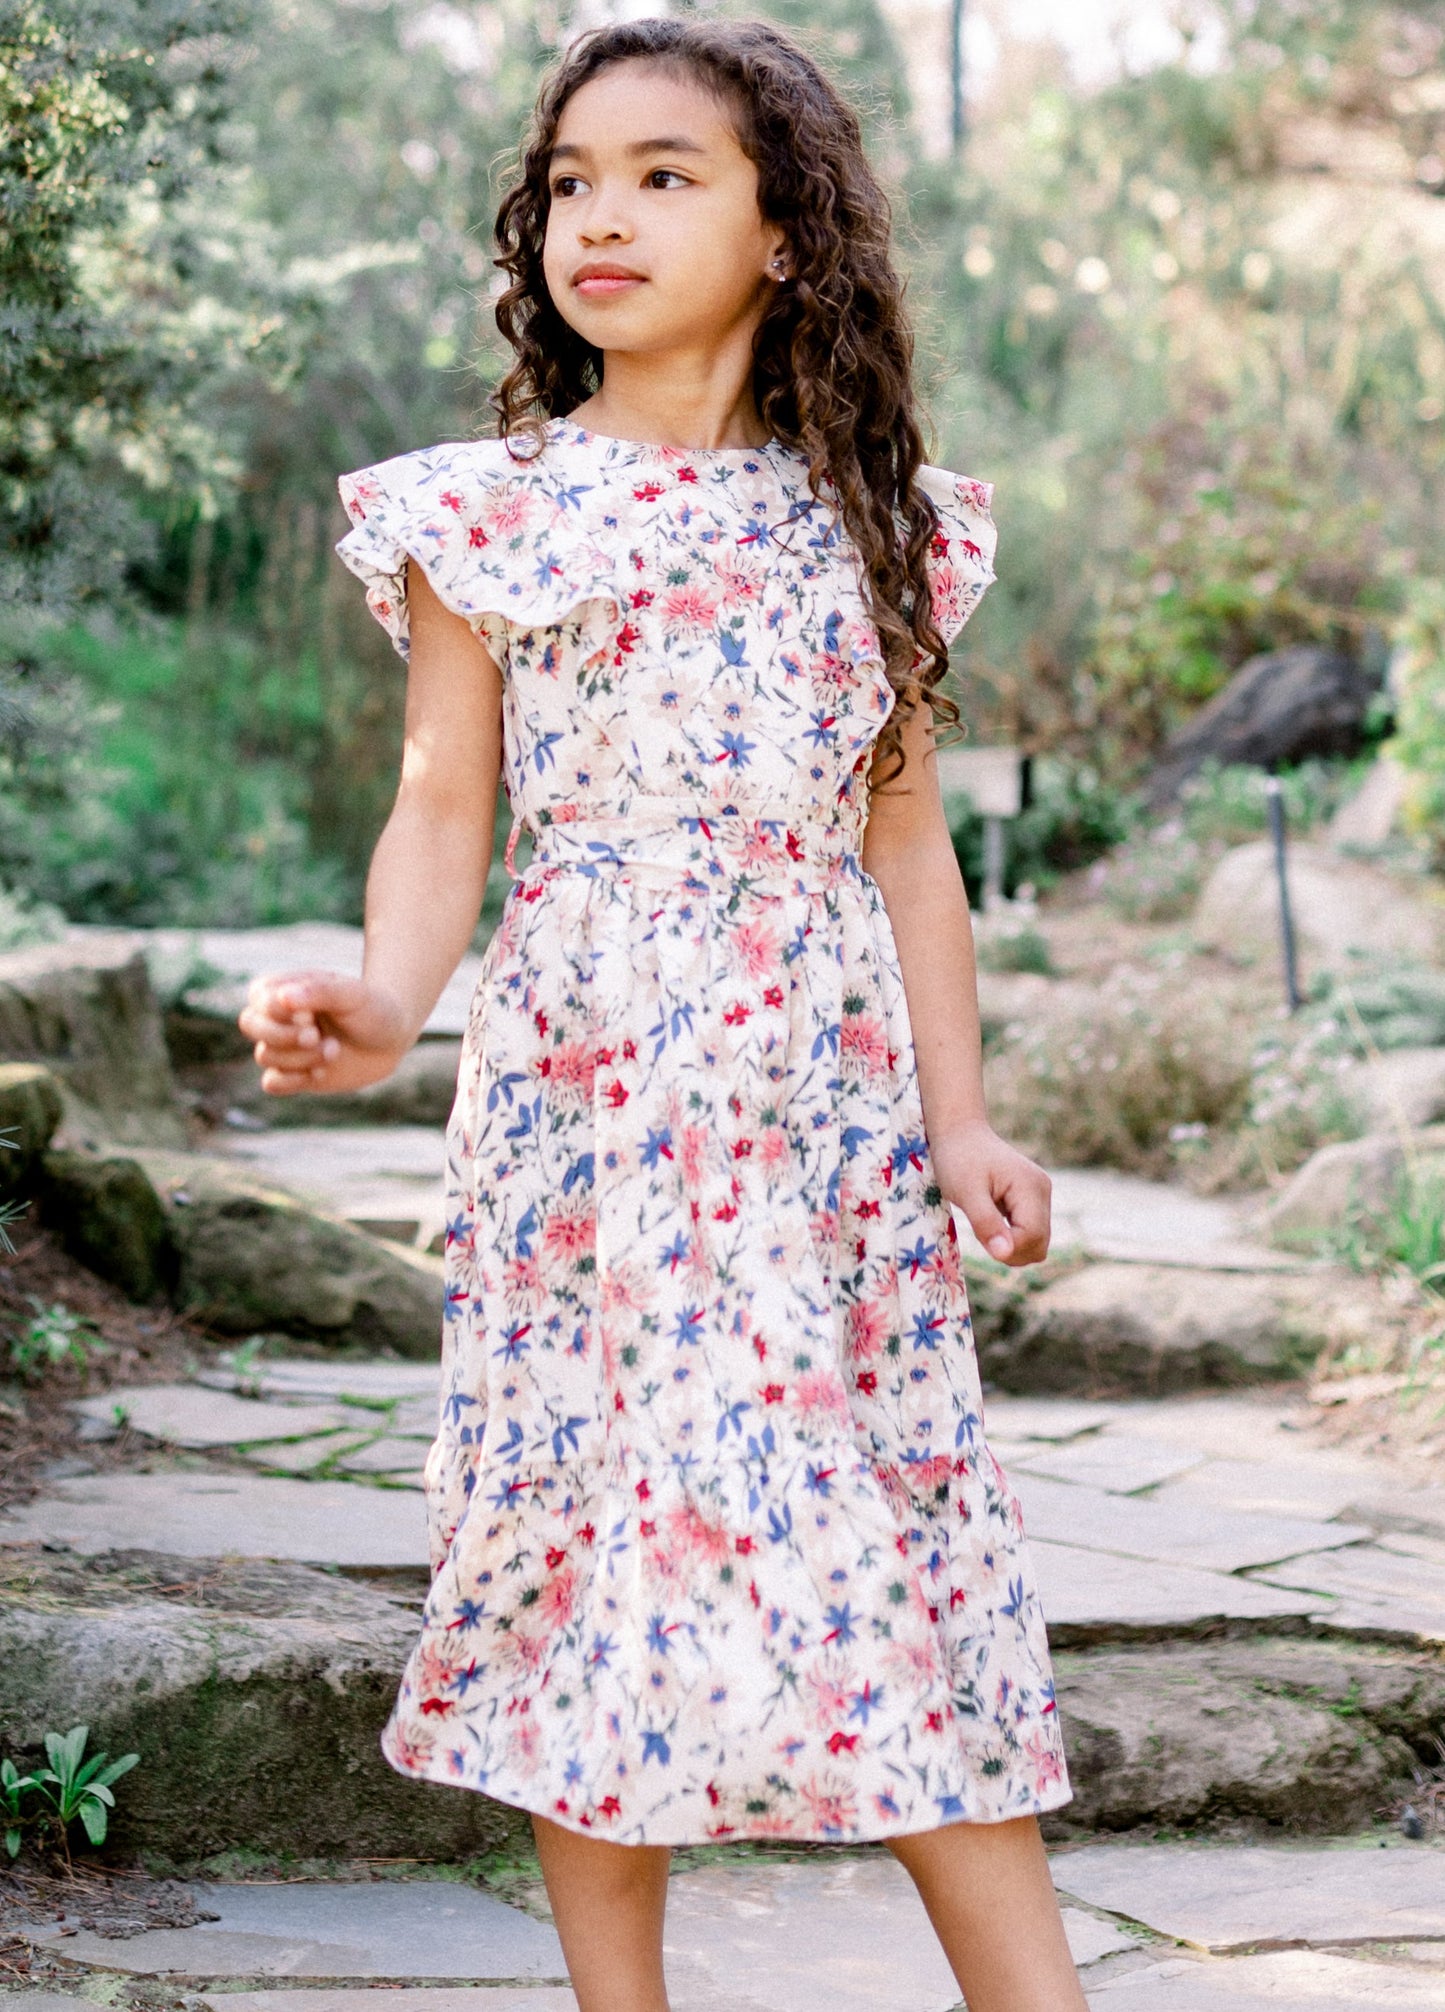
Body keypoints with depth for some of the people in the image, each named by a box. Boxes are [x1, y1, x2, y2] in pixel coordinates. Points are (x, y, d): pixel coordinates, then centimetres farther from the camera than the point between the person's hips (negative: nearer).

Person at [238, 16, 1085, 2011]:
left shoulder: (868, 517, 10)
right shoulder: (489, 513, 4)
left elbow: (907, 836, 11)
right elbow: (444, 809, 0)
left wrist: (961, 1116, 4)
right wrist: (386, 1003, -20)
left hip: (831, 1098, 1)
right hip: (582, 1095, -1)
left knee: (907, 1542, 0)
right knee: (594, 1501, 1)